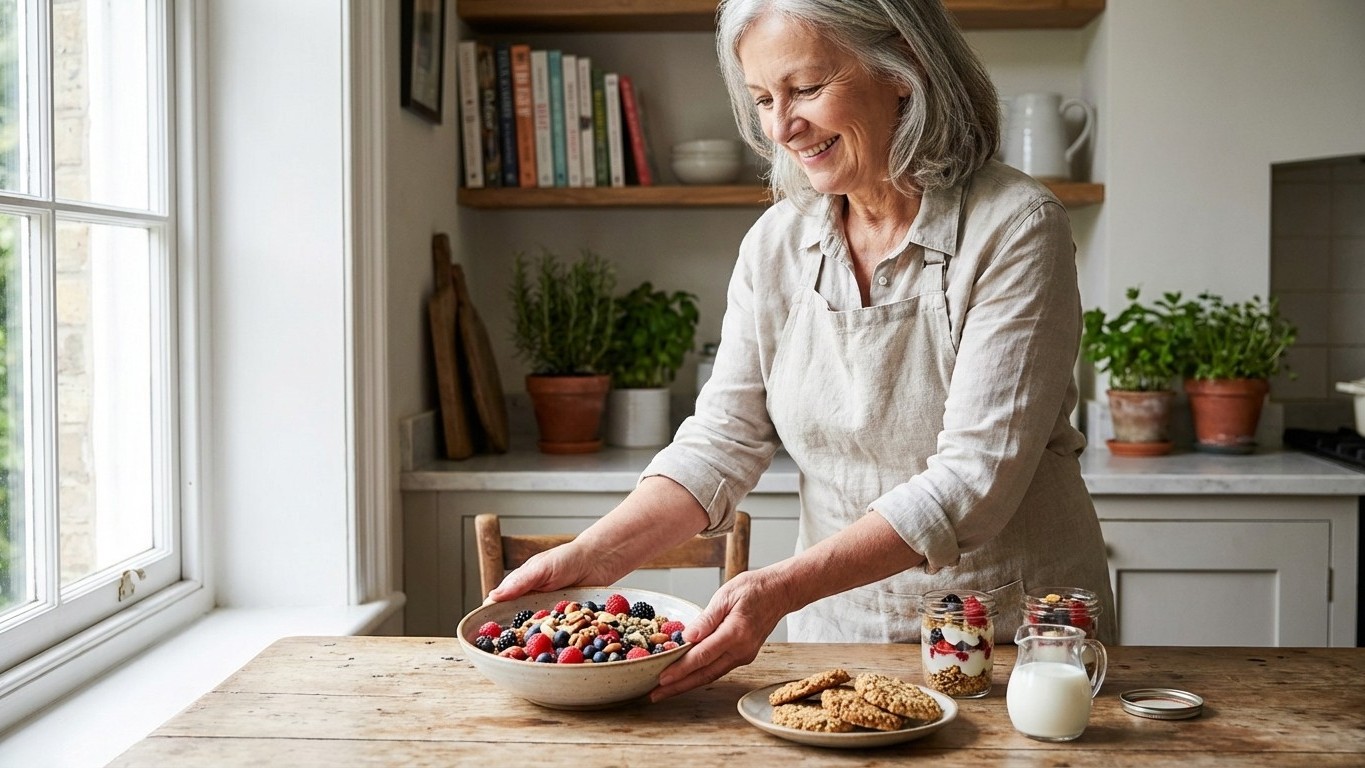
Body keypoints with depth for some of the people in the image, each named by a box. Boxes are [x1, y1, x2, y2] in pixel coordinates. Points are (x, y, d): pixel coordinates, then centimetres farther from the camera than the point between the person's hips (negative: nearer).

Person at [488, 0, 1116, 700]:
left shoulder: (1014, 228, -14)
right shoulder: (776, 242, 1)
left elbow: (975, 477, -20)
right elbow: (723, 440, 0)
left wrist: (781, 587, -27)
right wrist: (590, 556, -14)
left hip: (1015, 635, -2)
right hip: (840, 634, 3)